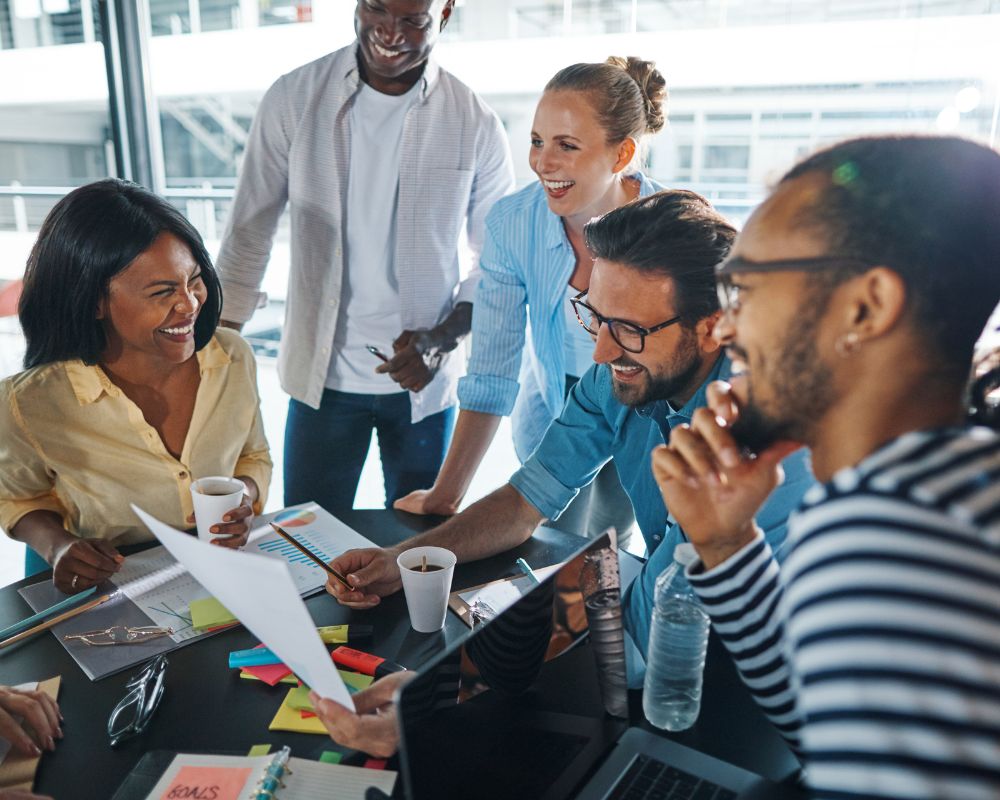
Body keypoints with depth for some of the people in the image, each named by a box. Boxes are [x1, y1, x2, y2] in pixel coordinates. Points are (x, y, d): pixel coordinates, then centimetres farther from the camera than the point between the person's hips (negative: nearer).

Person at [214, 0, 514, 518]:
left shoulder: (475, 125, -6)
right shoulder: (294, 99, -6)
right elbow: (249, 232, 0)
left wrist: (444, 338, -15)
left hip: (425, 382, 0)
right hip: (322, 377, 0)